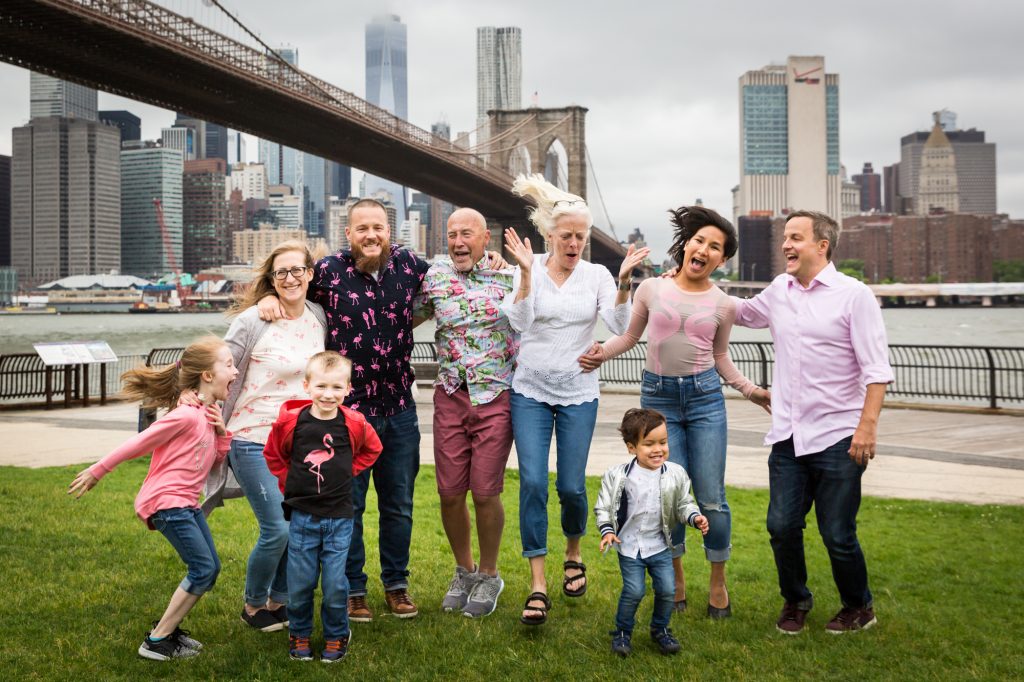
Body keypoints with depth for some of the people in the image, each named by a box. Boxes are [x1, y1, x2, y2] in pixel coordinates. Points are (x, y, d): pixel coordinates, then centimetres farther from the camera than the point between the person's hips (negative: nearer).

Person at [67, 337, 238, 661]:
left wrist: (221, 432, -3)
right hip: (165, 501, -10)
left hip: (186, 503, 10)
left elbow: (217, 458, 16)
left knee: (209, 568, 9)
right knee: (203, 569, -10)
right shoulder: (186, 415, -20)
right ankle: (157, 642, -1)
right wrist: (97, 471, -9)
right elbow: (137, 444, -15)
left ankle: (168, 629, 22)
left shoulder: (208, 415, 10)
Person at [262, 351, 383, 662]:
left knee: (335, 584, 2)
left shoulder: (354, 424, -6)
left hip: (339, 518, 0)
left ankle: (336, 637, 22)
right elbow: (273, 455, 12)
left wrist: (346, 472, 7)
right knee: (300, 583, 6)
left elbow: (371, 449, 16)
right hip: (302, 516, 0)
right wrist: (290, 483, 4)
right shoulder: (290, 421, -7)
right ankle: (299, 636, 27)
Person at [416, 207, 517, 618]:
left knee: (485, 493, 0)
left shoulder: (509, 276, -2)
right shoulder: (434, 276, 5)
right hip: (450, 396, 3)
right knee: (449, 493, 5)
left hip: (496, 398, -2)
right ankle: (464, 570, 28)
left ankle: (489, 576, 22)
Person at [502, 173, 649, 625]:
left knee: (571, 487, 2)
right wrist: (527, 272, -25)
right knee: (533, 482, -10)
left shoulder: (596, 275, 0)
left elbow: (620, 326, -11)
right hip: (531, 391, -1)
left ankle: (573, 554, 32)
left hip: (578, 393, 1)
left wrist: (623, 282, -24)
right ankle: (537, 585, -3)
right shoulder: (528, 270, -2)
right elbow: (519, 322, -16)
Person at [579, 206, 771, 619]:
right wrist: (601, 353, -6)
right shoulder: (652, 290, 1)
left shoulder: (723, 305, 4)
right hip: (659, 395, 0)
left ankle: (718, 582, 19)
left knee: (711, 498, 0)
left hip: (705, 396, 0)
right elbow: (629, 336, 12)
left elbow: (720, 357, 14)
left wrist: (750, 390, 4)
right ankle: (676, 578, 22)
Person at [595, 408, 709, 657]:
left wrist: (695, 517, -12)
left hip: (660, 545, 3)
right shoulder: (617, 476, -12)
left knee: (667, 590, 0)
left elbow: (683, 504, 6)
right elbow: (603, 508, -3)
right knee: (634, 591, -9)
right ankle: (622, 632, 16)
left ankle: (660, 629, 26)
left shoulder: (675, 474, -6)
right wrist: (607, 531, -17)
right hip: (629, 546, -2)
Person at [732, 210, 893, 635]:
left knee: (838, 535, 0)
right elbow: (741, 313, 32)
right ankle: (795, 601, 28)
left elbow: (876, 369, -9)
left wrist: (868, 426, -17)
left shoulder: (853, 295, -6)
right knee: (782, 527, 4)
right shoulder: (778, 291, 11)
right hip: (787, 436, 5)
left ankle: (859, 608, 26)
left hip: (837, 438, -5)